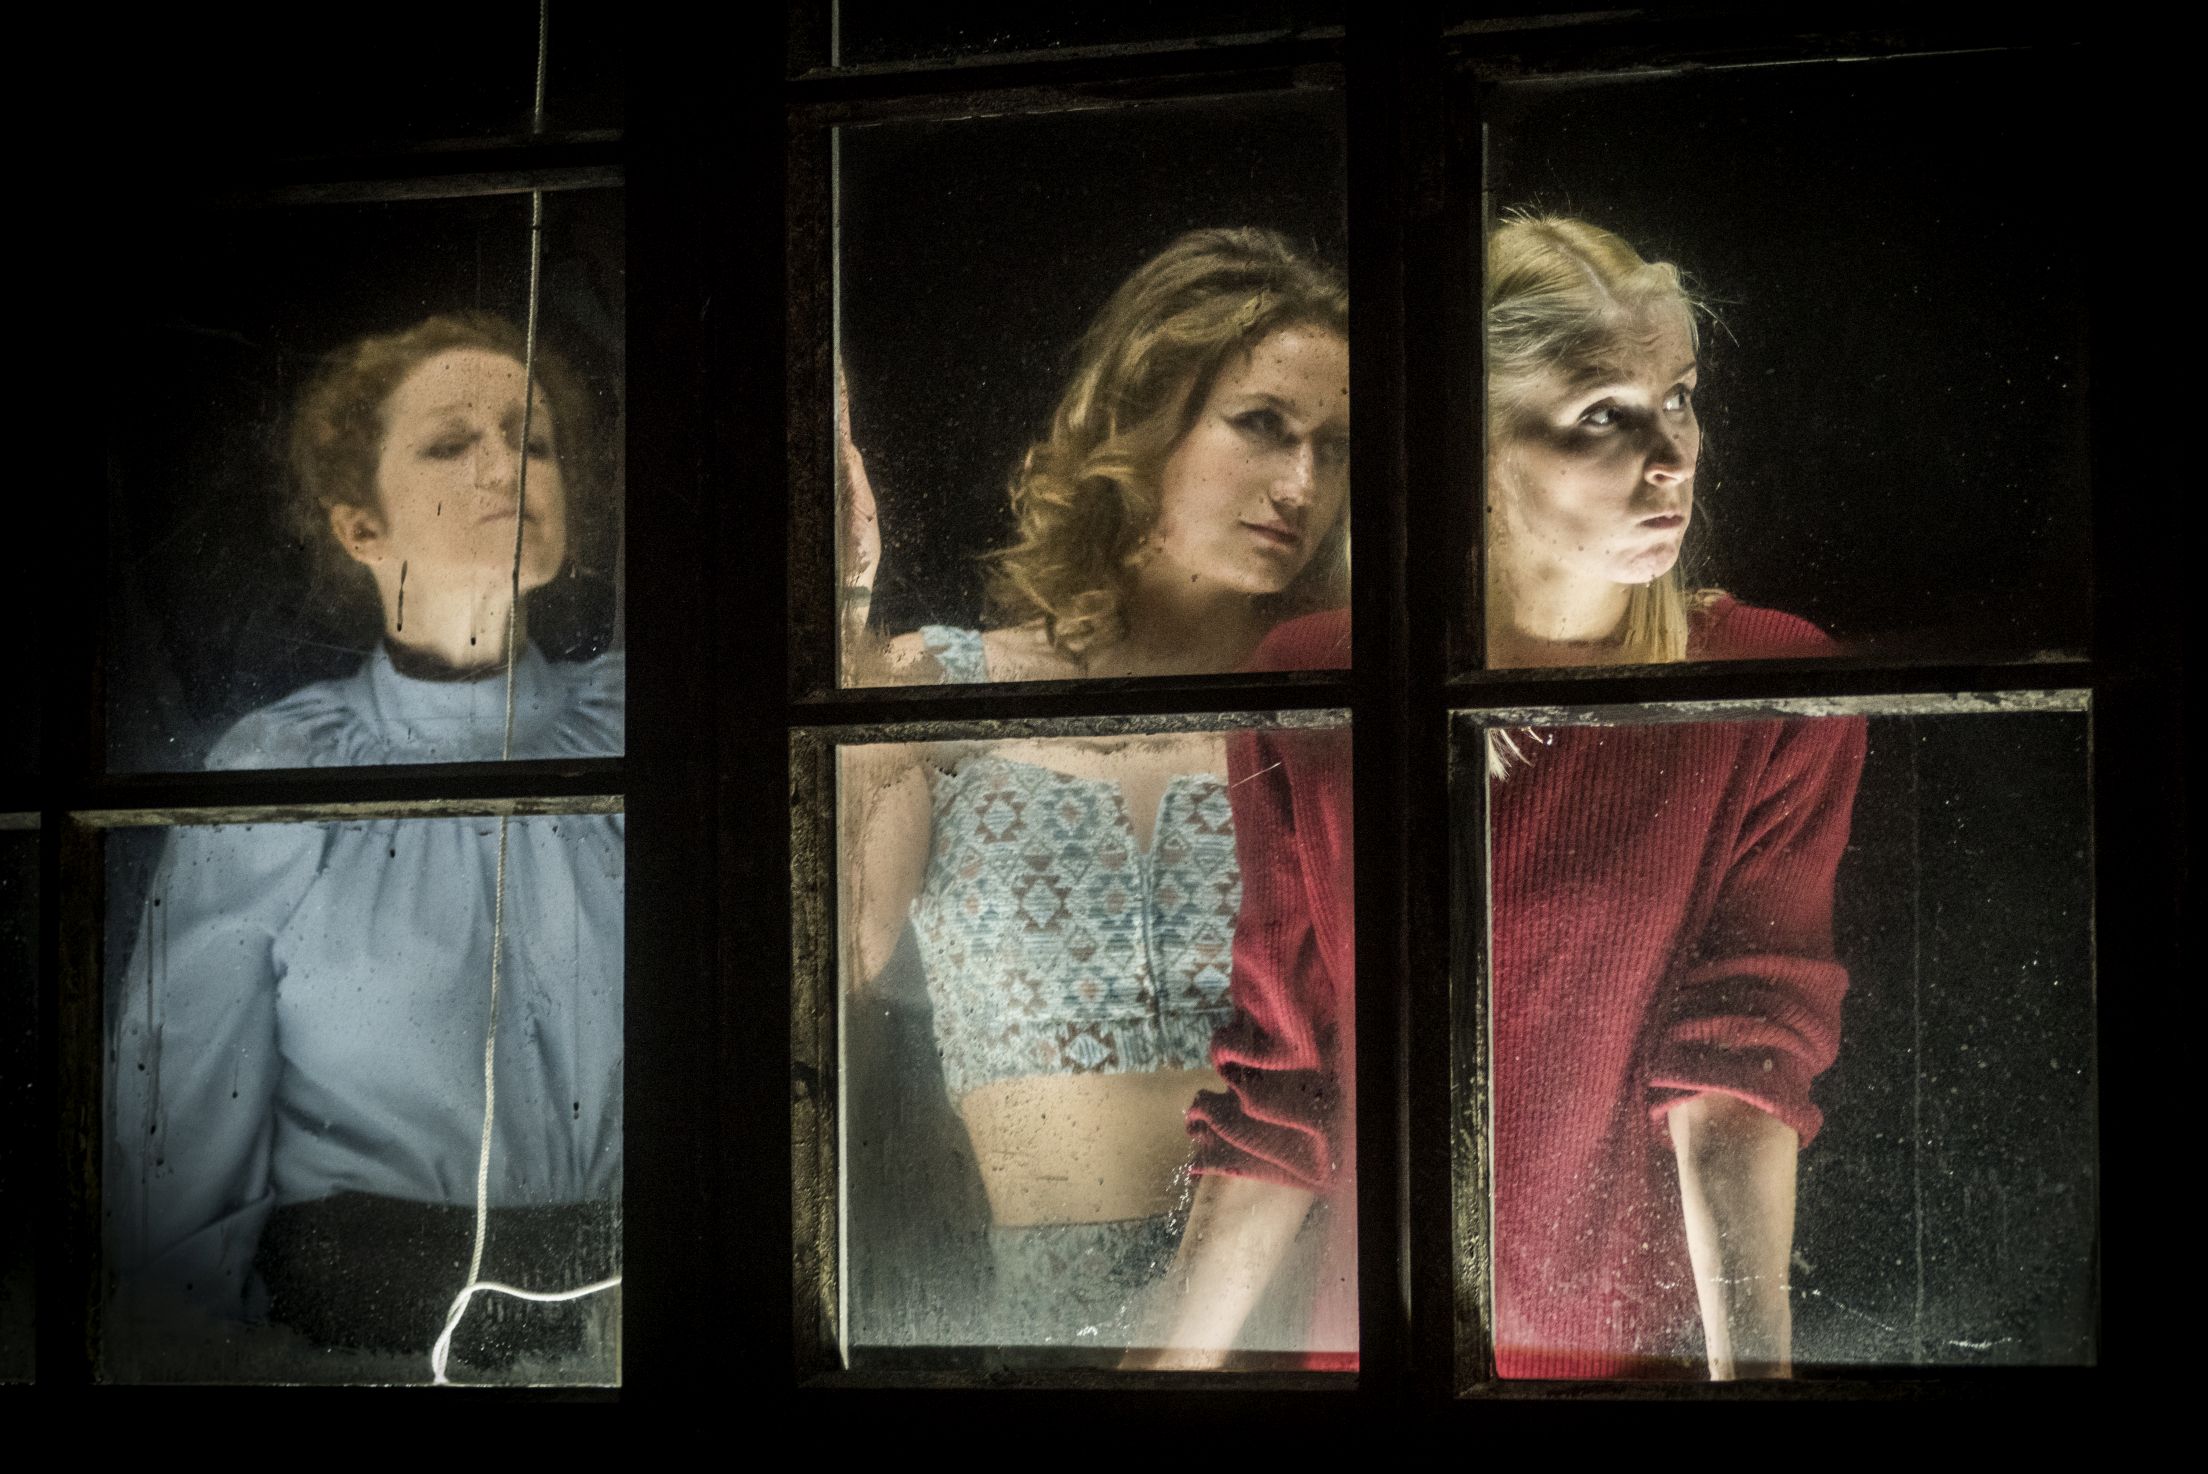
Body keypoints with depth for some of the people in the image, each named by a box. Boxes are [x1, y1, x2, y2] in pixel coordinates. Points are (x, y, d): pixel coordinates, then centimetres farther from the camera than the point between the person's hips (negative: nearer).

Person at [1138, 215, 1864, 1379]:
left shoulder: (1774, 692, -7)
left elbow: (1744, 1067, -15)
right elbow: (1278, 1077, 1)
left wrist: (1754, 1361, -28)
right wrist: (1179, 1365, -4)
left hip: (1658, 1343, -1)